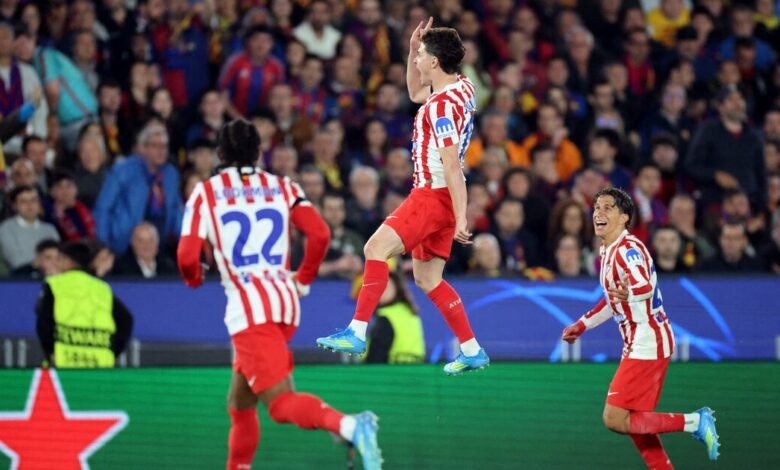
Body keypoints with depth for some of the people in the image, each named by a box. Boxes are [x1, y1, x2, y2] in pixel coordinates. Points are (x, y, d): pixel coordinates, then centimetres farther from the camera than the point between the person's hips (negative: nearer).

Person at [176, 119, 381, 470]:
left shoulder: (205, 193, 4)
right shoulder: (283, 187, 13)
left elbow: (187, 257, -5)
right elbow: (320, 234, -1)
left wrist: (194, 279, 18)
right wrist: (304, 279, 14)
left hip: (248, 308, -6)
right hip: (285, 302, 6)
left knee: (281, 403, -17)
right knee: (240, 405, 22)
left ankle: (349, 426, -43)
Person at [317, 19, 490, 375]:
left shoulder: (442, 105, -19)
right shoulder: (462, 87, 9)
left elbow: (451, 165, -23)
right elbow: (415, 94, 30)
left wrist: (460, 217, -26)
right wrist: (412, 50, 17)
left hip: (435, 194, -10)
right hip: (436, 196, 10)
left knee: (376, 248, -17)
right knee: (427, 278, 13)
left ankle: (357, 333, -20)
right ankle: (472, 352, 15)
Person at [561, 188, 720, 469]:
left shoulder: (627, 249, -17)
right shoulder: (608, 251, 12)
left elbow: (645, 286, -37)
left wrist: (630, 294, -58)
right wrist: (582, 325, 31)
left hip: (648, 345, -10)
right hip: (637, 344, 10)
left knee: (615, 419, -14)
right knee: (633, 421, 11)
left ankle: (694, 422, -9)